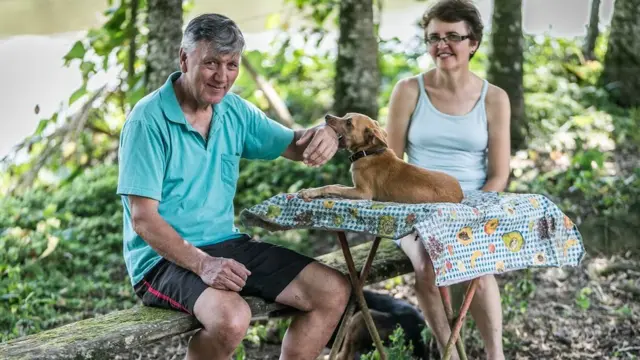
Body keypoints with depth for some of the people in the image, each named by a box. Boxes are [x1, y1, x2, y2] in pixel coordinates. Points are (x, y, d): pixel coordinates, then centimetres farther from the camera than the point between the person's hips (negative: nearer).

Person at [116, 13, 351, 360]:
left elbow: (295, 146, 14)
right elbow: (143, 218, -17)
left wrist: (322, 136, -12)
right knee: (231, 316, -36)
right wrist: (202, 263, -31)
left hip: (227, 245, 7)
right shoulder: (149, 119, -14)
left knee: (334, 291, -5)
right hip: (165, 256, -7)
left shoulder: (234, 110, 7)